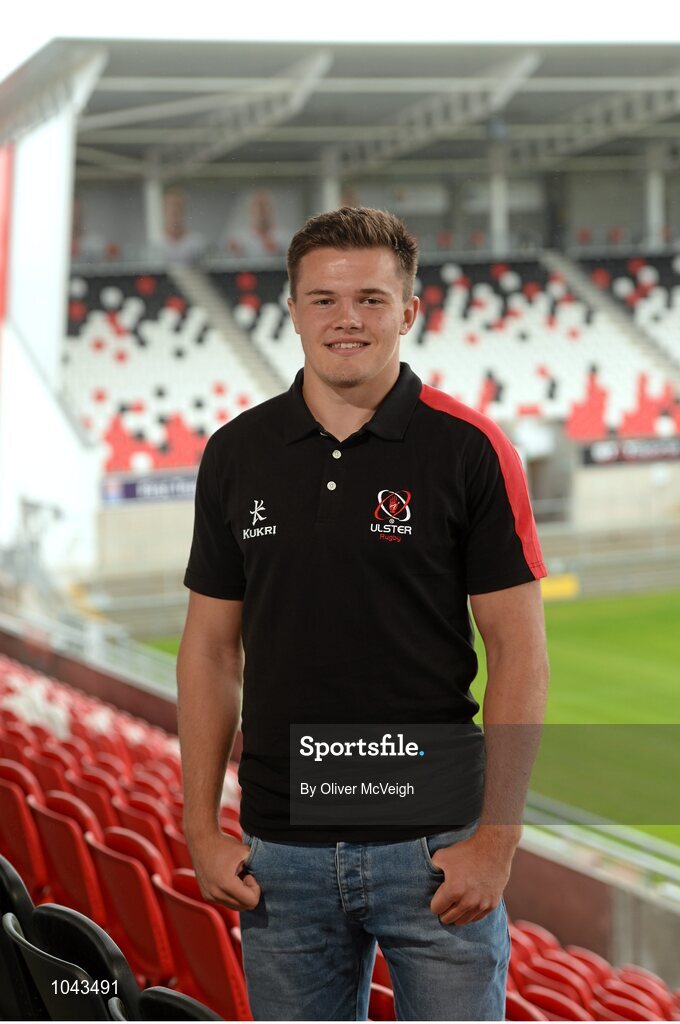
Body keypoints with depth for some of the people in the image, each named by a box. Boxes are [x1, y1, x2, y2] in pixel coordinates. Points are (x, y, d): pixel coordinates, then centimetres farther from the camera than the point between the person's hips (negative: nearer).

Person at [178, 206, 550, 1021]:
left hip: (435, 846, -3)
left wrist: (497, 838, -12)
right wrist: (201, 828, 2)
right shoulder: (237, 455, 4)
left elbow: (518, 654, -6)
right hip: (281, 850, 3)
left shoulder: (469, 450, -6)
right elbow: (211, 647, 8)